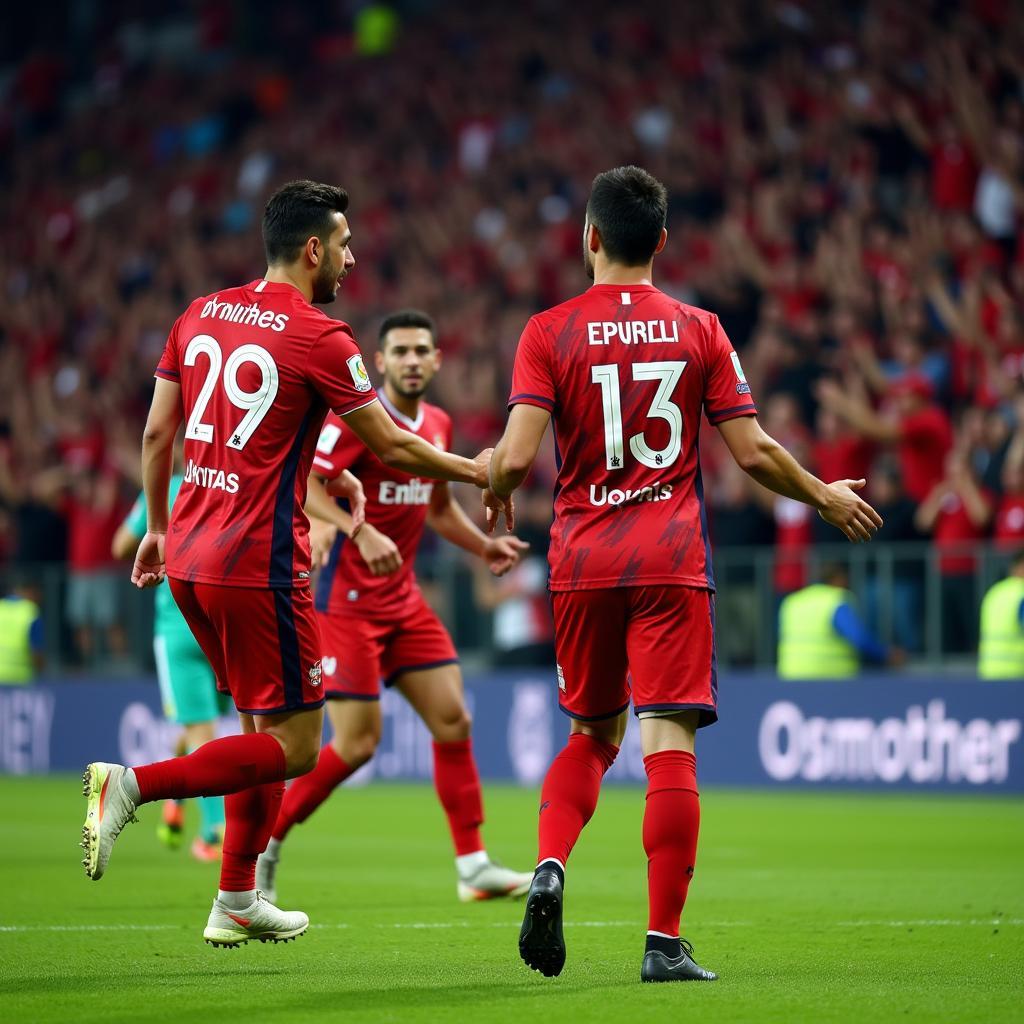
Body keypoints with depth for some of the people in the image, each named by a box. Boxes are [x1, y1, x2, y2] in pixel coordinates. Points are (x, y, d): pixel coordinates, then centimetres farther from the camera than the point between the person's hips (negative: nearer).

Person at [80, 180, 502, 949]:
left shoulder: (200, 316, 9)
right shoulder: (318, 338, -10)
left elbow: (157, 432, 14)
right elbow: (390, 446, -4)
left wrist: (158, 527, 25)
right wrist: (477, 472, 11)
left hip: (188, 557, 8)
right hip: (258, 562, -8)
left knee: (263, 724, 20)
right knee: (294, 746, -1)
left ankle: (237, 903, 21)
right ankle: (130, 784, -14)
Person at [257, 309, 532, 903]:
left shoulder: (439, 426, 10)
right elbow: (301, 485, -21)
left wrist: (484, 547, 12)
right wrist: (361, 532, -33)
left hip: (404, 599, 8)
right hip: (349, 600, -8)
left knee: (454, 721, 2)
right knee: (357, 743, -9)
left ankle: (474, 866, 9)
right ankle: (262, 846, 7)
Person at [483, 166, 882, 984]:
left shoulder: (549, 333, -1)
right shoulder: (700, 330, 2)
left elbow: (515, 458, -11)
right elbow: (754, 453, 0)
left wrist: (492, 493, 12)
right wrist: (827, 497, 17)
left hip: (583, 560, 2)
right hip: (672, 560, -1)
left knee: (590, 736, 19)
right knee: (670, 745, -4)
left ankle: (550, 868, -4)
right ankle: (665, 941, -8)